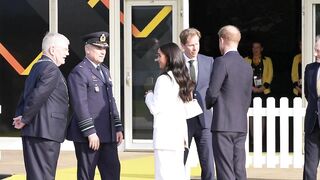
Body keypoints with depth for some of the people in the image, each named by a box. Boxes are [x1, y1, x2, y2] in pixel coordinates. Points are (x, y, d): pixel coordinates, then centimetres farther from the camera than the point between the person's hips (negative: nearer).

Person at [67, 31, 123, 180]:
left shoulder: (105, 71, 18)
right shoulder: (79, 72, -10)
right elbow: (80, 105, -17)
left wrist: (118, 127, 14)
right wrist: (90, 133, -20)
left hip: (108, 134, 8)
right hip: (88, 136, -8)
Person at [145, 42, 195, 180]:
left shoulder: (164, 79, -10)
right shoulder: (182, 79, 14)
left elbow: (156, 108, -11)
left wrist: (149, 95, 6)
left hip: (165, 133, -8)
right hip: (179, 132, 8)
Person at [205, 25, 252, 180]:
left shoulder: (221, 62, -10)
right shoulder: (247, 66, 12)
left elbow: (212, 92, -13)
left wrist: (206, 106, 7)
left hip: (223, 125, -7)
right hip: (241, 126, 7)